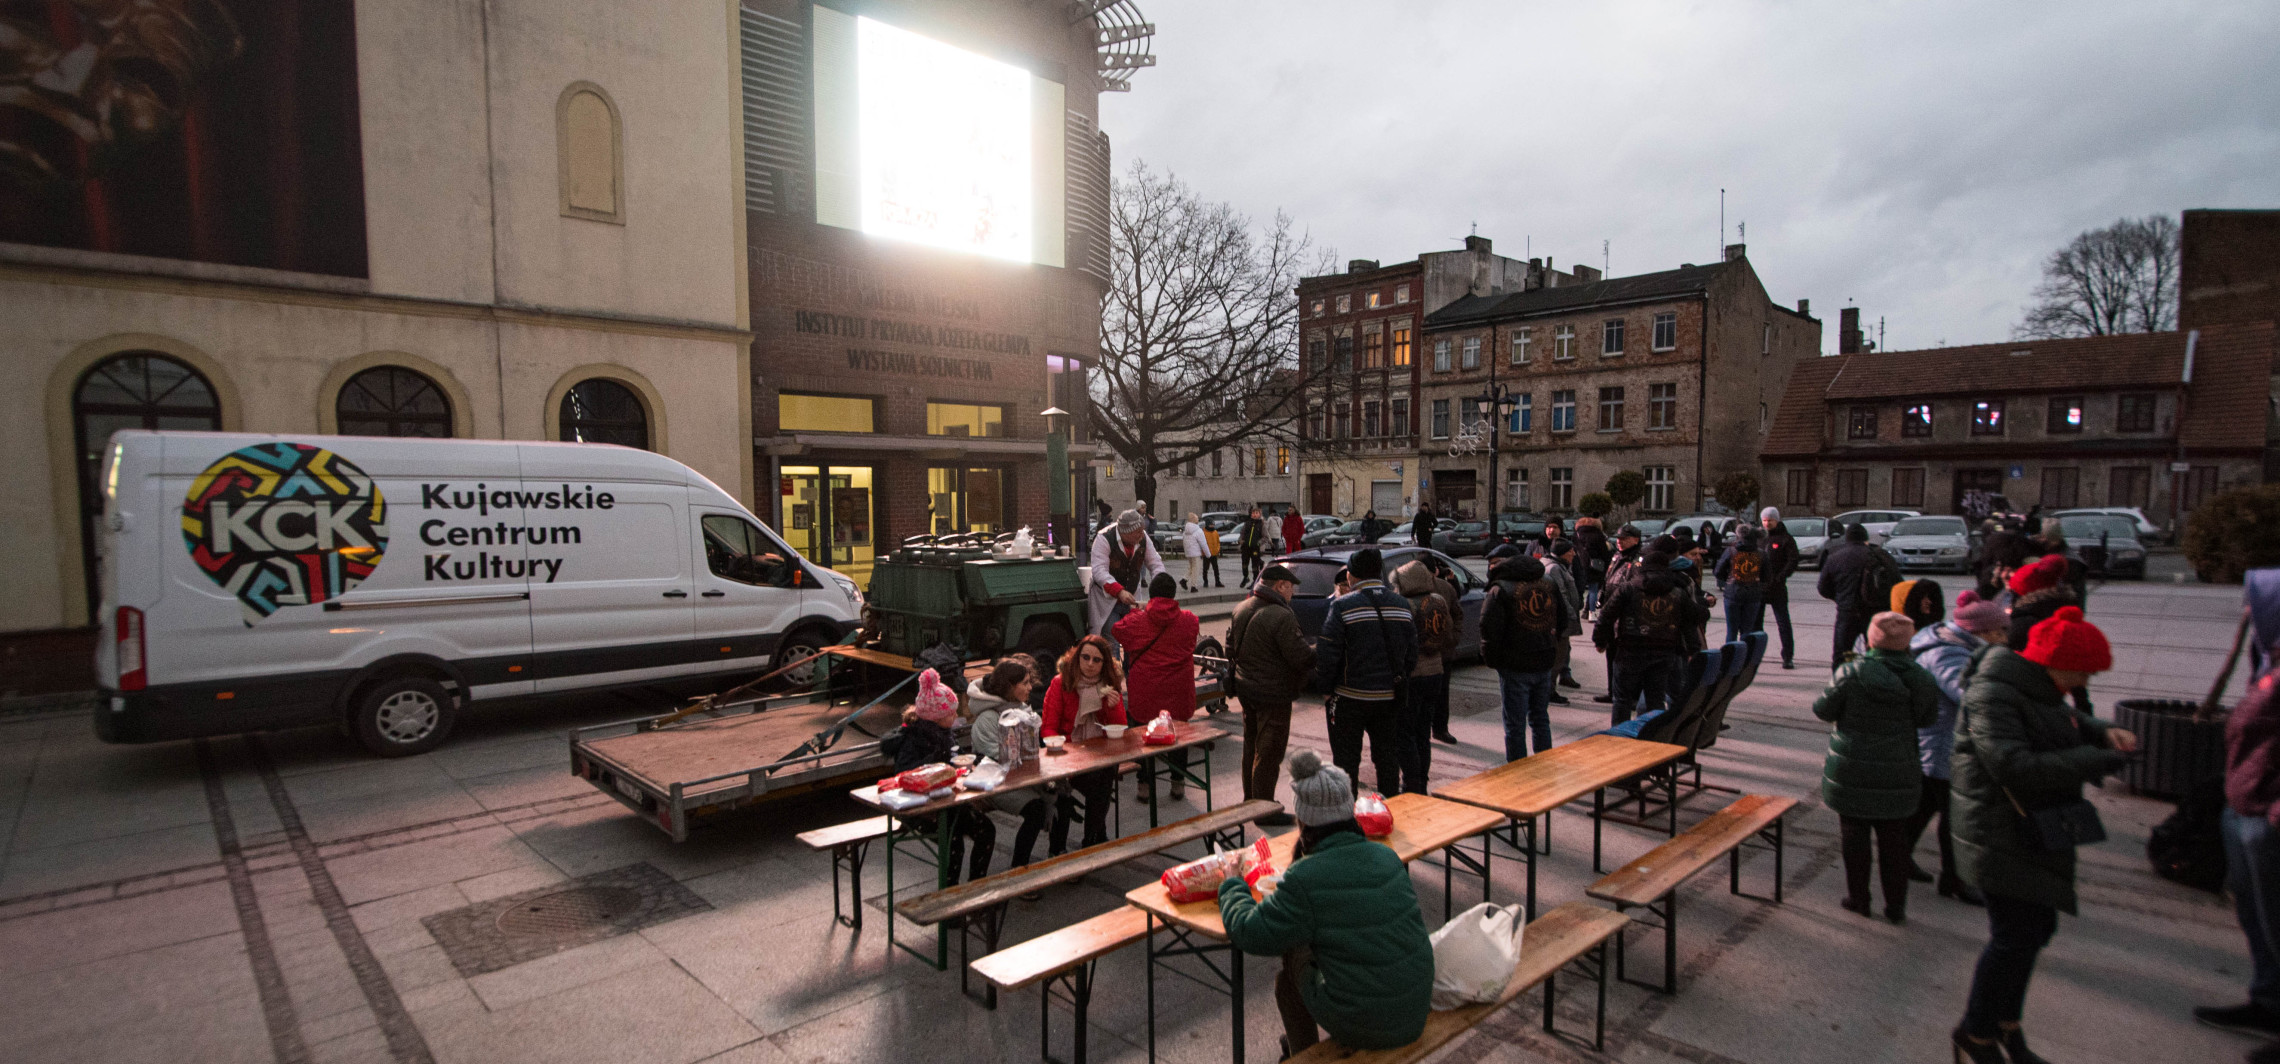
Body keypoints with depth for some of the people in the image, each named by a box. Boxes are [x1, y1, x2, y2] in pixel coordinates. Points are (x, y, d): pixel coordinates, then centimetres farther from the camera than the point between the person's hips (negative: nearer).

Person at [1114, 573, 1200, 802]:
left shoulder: (1136, 621, -10)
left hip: (1144, 692, -1)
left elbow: (1117, 630, 9)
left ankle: (1145, 784, 18)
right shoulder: (1189, 620, -6)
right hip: (1178, 693, 1)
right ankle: (1178, 783, 24)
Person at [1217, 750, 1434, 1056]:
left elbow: (1251, 935, -13)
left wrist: (1232, 886, 8)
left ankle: (1303, 1052, 33)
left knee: (1293, 952, 14)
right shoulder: (1387, 858, -4)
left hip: (1361, 1030, -6)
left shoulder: (1304, 879, -22)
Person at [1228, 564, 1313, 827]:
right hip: (1274, 695, -8)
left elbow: (1231, 650, 13)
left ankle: (1250, 800, 35)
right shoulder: (1281, 617, -24)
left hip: (1246, 689, 9)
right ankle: (1264, 812, 11)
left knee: (1251, 747, 21)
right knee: (1269, 753, 2)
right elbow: (1302, 659, -22)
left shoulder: (1241, 609, 3)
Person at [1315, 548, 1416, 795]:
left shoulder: (1343, 605, -13)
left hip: (1351, 697, -4)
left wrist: (1328, 684, 1)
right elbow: (1412, 655, 6)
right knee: (1388, 757, 16)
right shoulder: (1401, 605, 3)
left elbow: (1327, 655, -14)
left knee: (1346, 759, 8)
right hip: (1390, 698, 5)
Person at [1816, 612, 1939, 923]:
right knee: (1894, 839, 15)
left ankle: (1858, 898, 22)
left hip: (1852, 773, -3)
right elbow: (1927, 719, 7)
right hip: (1897, 776, 3)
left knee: (1854, 834, 12)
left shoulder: (1852, 673, -18)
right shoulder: (1921, 679, -7)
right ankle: (1896, 906, 22)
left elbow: (1823, 709, -10)